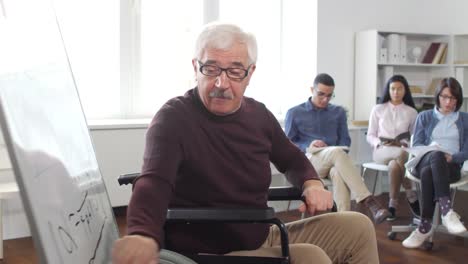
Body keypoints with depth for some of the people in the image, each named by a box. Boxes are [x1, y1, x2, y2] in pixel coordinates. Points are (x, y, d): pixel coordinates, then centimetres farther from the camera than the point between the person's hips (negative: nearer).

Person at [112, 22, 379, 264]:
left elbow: (291, 158, 19)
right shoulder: (174, 119, -19)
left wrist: (312, 184, -4)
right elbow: (154, 182, -38)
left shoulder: (258, 114, 1)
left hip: (261, 240, 7)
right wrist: (143, 236, -60)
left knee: (356, 227, 3)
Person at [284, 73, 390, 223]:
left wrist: (337, 157, -8)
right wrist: (307, 147, -12)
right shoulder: (294, 113, 11)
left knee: (339, 172, -39)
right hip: (307, 162, -2)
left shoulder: (339, 112, 20)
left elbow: (345, 140, 15)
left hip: (332, 161, 3)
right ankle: (368, 201, -46)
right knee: (337, 153, -37)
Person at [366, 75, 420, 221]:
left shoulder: (411, 112, 11)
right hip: (381, 151, 0)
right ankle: (411, 196, -26)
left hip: (402, 151, 1)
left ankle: (393, 204, -24)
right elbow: (370, 136, 10)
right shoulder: (378, 109, 10)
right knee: (401, 154, -38)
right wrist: (380, 143, -12)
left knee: (394, 165, -39)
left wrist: (402, 144, -13)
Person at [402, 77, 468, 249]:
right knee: (437, 156, -41)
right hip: (424, 161, 0)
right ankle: (447, 211, -55)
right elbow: (416, 145, 10)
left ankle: (425, 227, -44)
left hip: (451, 166, 0)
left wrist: (451, 157, -12)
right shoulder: (424, 117, 20)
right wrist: (437, 155, -12)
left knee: (428, 173, -39)